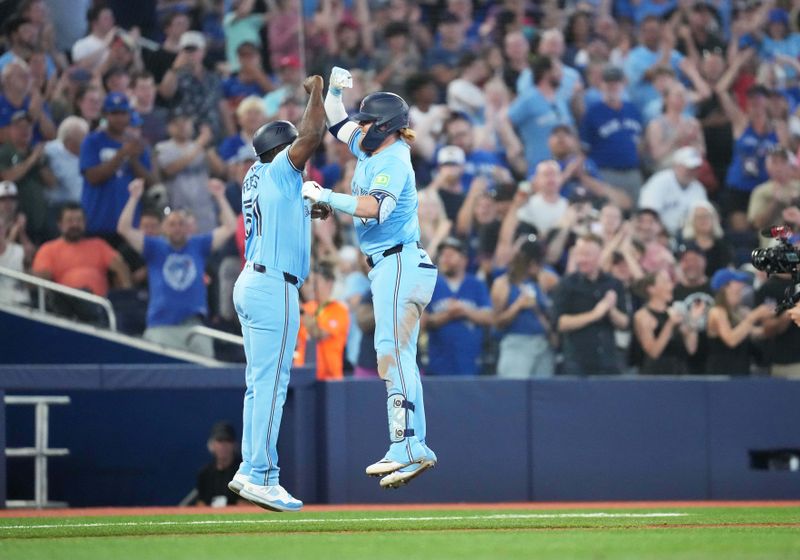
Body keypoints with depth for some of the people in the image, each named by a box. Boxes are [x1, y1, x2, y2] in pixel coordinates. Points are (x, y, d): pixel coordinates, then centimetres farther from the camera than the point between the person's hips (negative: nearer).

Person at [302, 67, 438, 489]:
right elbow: (337, 122, 29)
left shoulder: (393, 161, -14)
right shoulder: (370, 150, 13)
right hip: (388, 267, 10)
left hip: (399, 262, -10)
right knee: (398, 358, 7)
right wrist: (334, 89, 10)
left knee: (392, 352, -18)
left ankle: (405, 447, -26)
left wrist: (325, 196, -24)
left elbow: (375, 207, -31)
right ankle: (414, 451, 6)